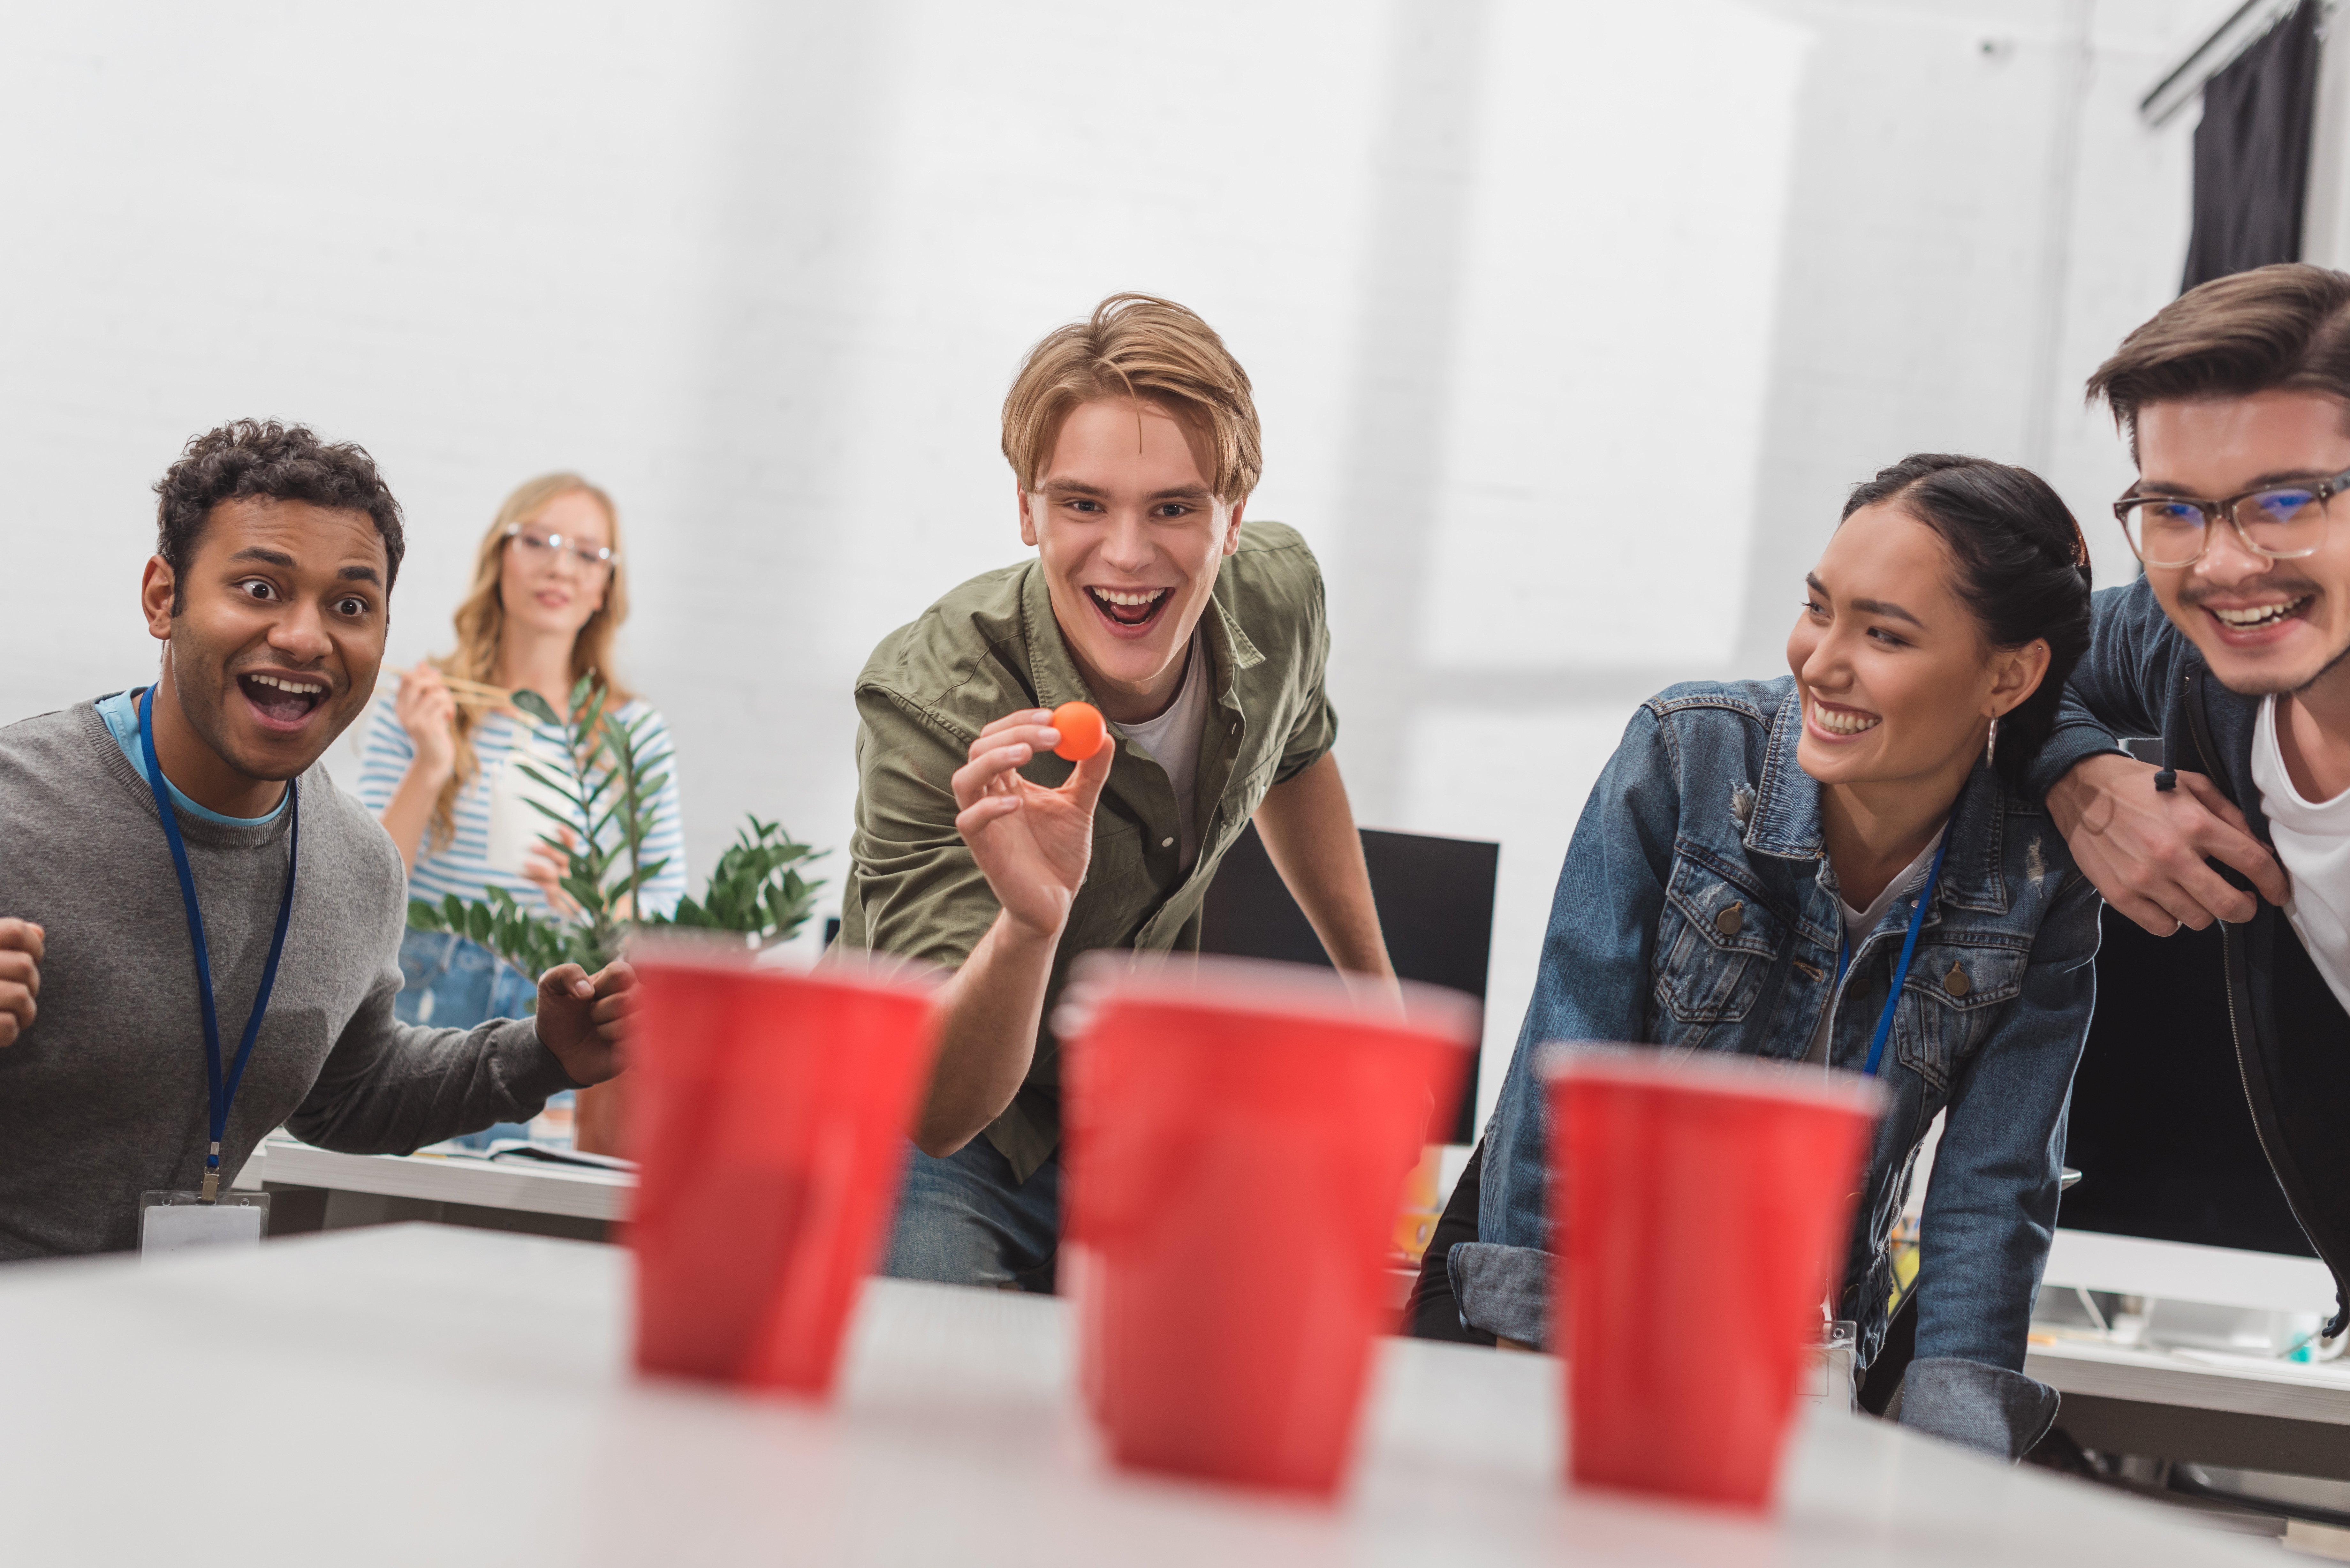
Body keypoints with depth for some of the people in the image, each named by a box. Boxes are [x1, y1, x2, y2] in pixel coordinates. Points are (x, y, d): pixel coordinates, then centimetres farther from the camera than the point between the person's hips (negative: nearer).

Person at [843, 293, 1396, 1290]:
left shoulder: (1277, 598, -16)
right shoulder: (929, 704, -31)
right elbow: (940, 1113, -35)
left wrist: (1379, 996, 19)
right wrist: (1031, 921, -54)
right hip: (927, 1136, -4)